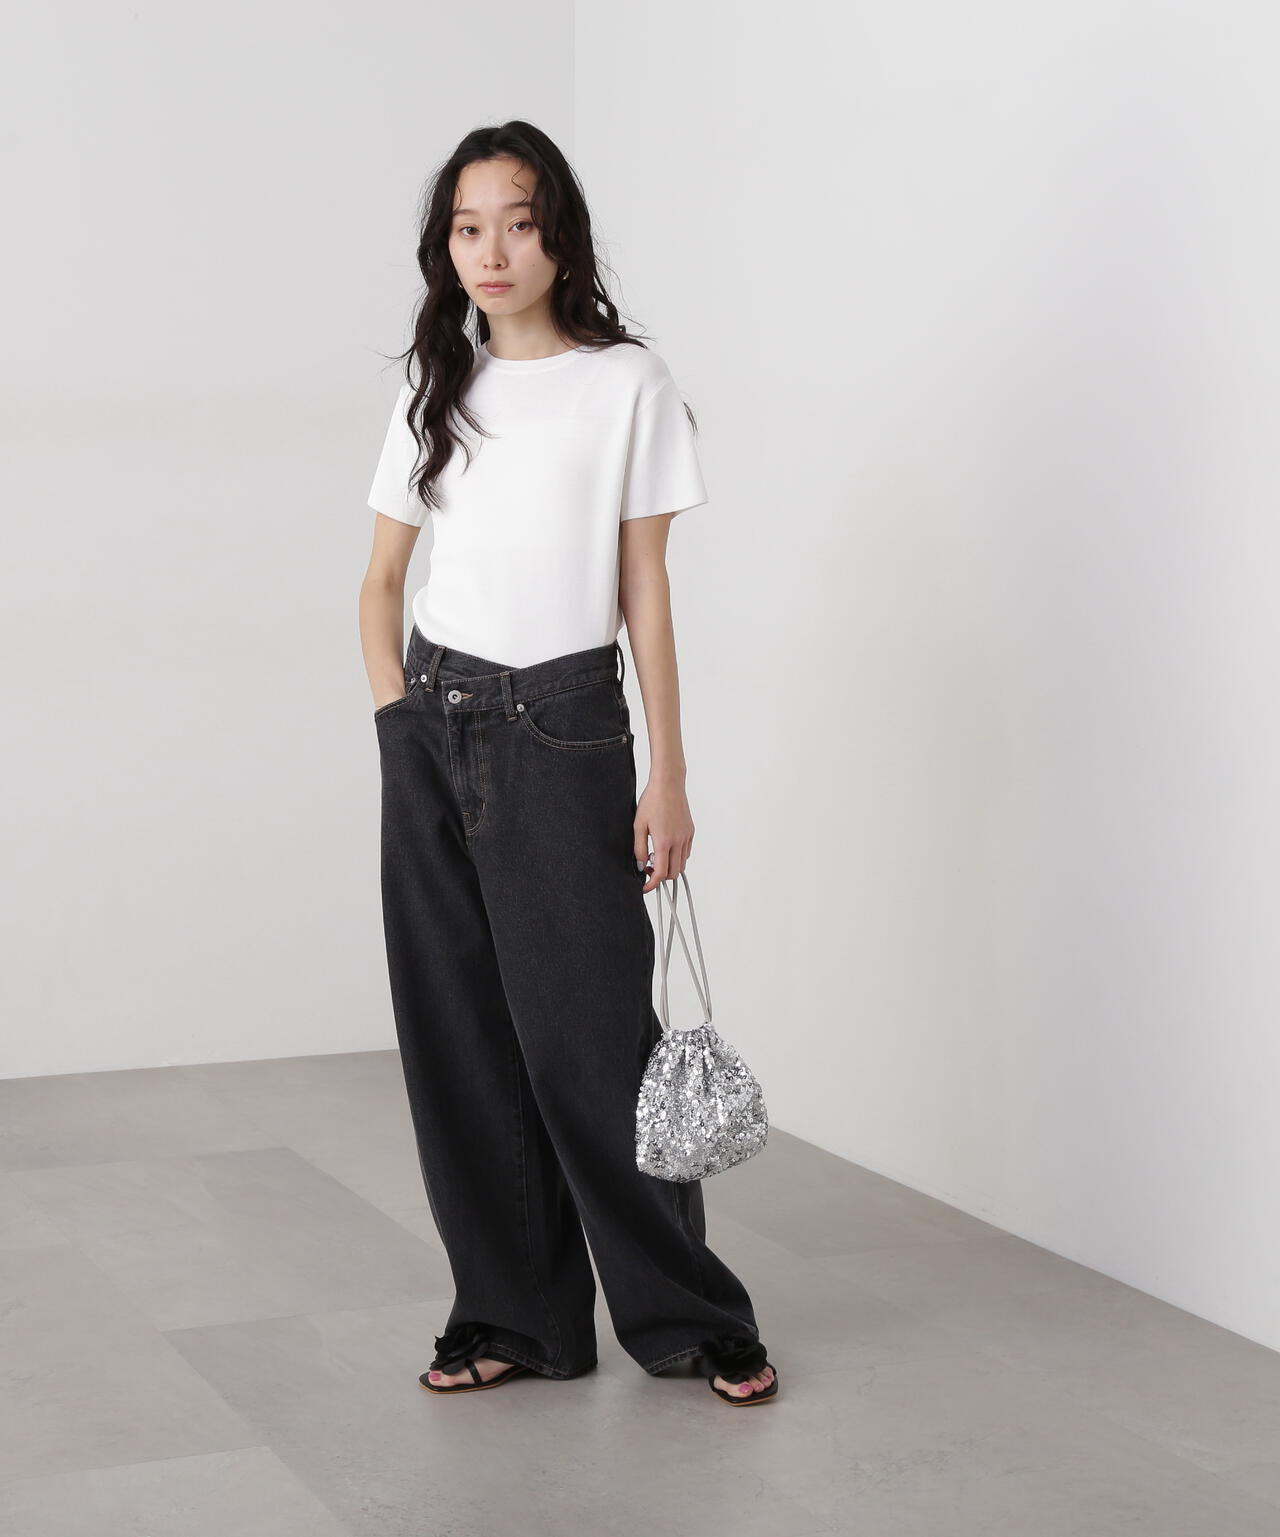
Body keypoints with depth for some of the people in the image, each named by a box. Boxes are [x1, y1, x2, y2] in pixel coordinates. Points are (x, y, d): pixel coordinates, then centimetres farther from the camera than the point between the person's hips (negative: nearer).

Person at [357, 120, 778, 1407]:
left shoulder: (626, 384, -1)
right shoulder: (435, 389, 10)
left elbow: (645, 589, -1)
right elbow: (381, 581, 15)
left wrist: (669, 777, -5)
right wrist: (399, 719, 1)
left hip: (564, 728, -4)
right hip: (433, 734, 4)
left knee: (590, 1034, -4)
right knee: (457, 1035, 5)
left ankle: (690, 1315, 11)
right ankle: (511, 1315, 17)